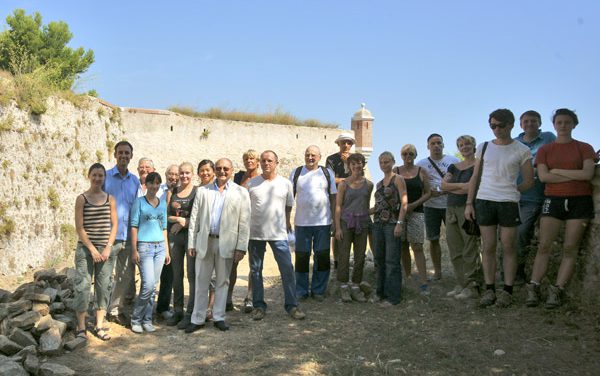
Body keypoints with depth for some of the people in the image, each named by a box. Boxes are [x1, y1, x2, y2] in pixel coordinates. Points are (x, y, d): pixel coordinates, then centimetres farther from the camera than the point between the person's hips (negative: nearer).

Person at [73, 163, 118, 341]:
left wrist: (108, 248, -4)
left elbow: (114, 225, 6)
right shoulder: (82, 199, 0)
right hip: (85, 248, -3)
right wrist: (92, 249, -10)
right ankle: (81, 327, 8)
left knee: (103, 287, 6)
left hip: (106, 249, 3)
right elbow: (79, 228, -4)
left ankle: (99, 326, 15)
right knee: (83, 286, -2)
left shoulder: (110, 199, 7)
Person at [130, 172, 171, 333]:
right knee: (148, 285, -11)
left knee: (153, 286, 6)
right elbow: (134, 226, -4)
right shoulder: (139, 202, 0)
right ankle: (136, 319, 6)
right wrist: (134, 250, -9)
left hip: (160, 247, 5)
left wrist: (167, 250, 13)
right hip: (144, 247, -5)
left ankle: (147, 320, 16)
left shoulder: (163, 203, 13)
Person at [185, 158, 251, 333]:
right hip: (205, 242, 1)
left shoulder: (241, 193, 2)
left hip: (226, 243, -1)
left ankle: (219, 317, 21)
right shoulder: (203, 191, 8)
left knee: (223, 281, 9)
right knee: (201, 281, 6)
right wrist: (191, 243, 2)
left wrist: (241, 247, -6)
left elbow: (244, 222, -2)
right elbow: (194, 218, 7)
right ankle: (197, 319, 16)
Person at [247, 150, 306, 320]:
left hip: (278, 234, 0)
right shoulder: (251, 184, 1)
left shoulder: (285, 183, 2)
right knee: (256, 270, 9)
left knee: (287, 269, -2)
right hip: (255, 233, 1)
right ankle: (258, 305, 21)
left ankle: (291, 305, 9)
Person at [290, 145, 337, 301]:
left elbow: (333, 197, 7)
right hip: (302, 223, 0)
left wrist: (335, 220, 2)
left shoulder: (327, 173, 6)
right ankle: (301, 291, 17)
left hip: (323, 222, 0)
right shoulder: (296, 173, 5)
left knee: (322, 257, 5)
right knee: (301, 257, 5)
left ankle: (318, 290, 18)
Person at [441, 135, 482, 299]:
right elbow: (443, 185, 7)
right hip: (451, 210, 7)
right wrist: (461, 185, -6)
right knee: (455, 251, 7)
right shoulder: (454, 167, 19)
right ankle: (461, 284, 14)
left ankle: (472, 286, 0)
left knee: (470, 250, -6)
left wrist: (451, 188, -3)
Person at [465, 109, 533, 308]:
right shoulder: (483, 147, 10)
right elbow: (475, 177, 11)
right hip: (484, 201, 2)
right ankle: (489, 289, 10)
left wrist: (509, 192, 6)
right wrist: (469, 203, 5)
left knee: (508, 247, 0)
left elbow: (528, 181, 6)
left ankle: (507, 290, 9)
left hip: (509, 202, -2)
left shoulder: (521, 150, 3)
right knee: (488, 247, 4)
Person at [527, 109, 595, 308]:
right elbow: (543, 176, -5)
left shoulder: (584, 148, 7)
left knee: (570, 248, -2)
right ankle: (533, 288, -3)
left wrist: (557, 171, -7)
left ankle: (557, 291, 1)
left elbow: (588, 174, -8)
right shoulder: (545, 150, 9)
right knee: (544, 245, -5)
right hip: (554, 200, 0)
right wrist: (574, 176, -8)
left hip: (579, 201, 0)